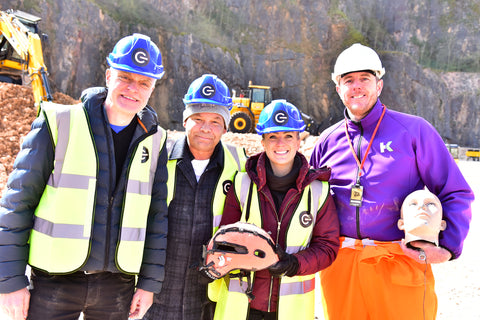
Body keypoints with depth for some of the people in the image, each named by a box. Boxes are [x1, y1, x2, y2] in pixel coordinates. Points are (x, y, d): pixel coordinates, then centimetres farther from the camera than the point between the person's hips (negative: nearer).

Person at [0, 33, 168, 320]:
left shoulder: (154, 140, 1)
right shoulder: (59, 123, -7)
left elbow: (157, 216, 4)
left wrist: (149, 282, 3)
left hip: (118, 284, 3)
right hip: (54, 282, -2)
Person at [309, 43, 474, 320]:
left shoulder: (415, 130, -1)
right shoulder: (328, 140, 7)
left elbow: (456, 194, 0)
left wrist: (448, 247, -12)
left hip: (401, 265, -2)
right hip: (340, 264, 3)